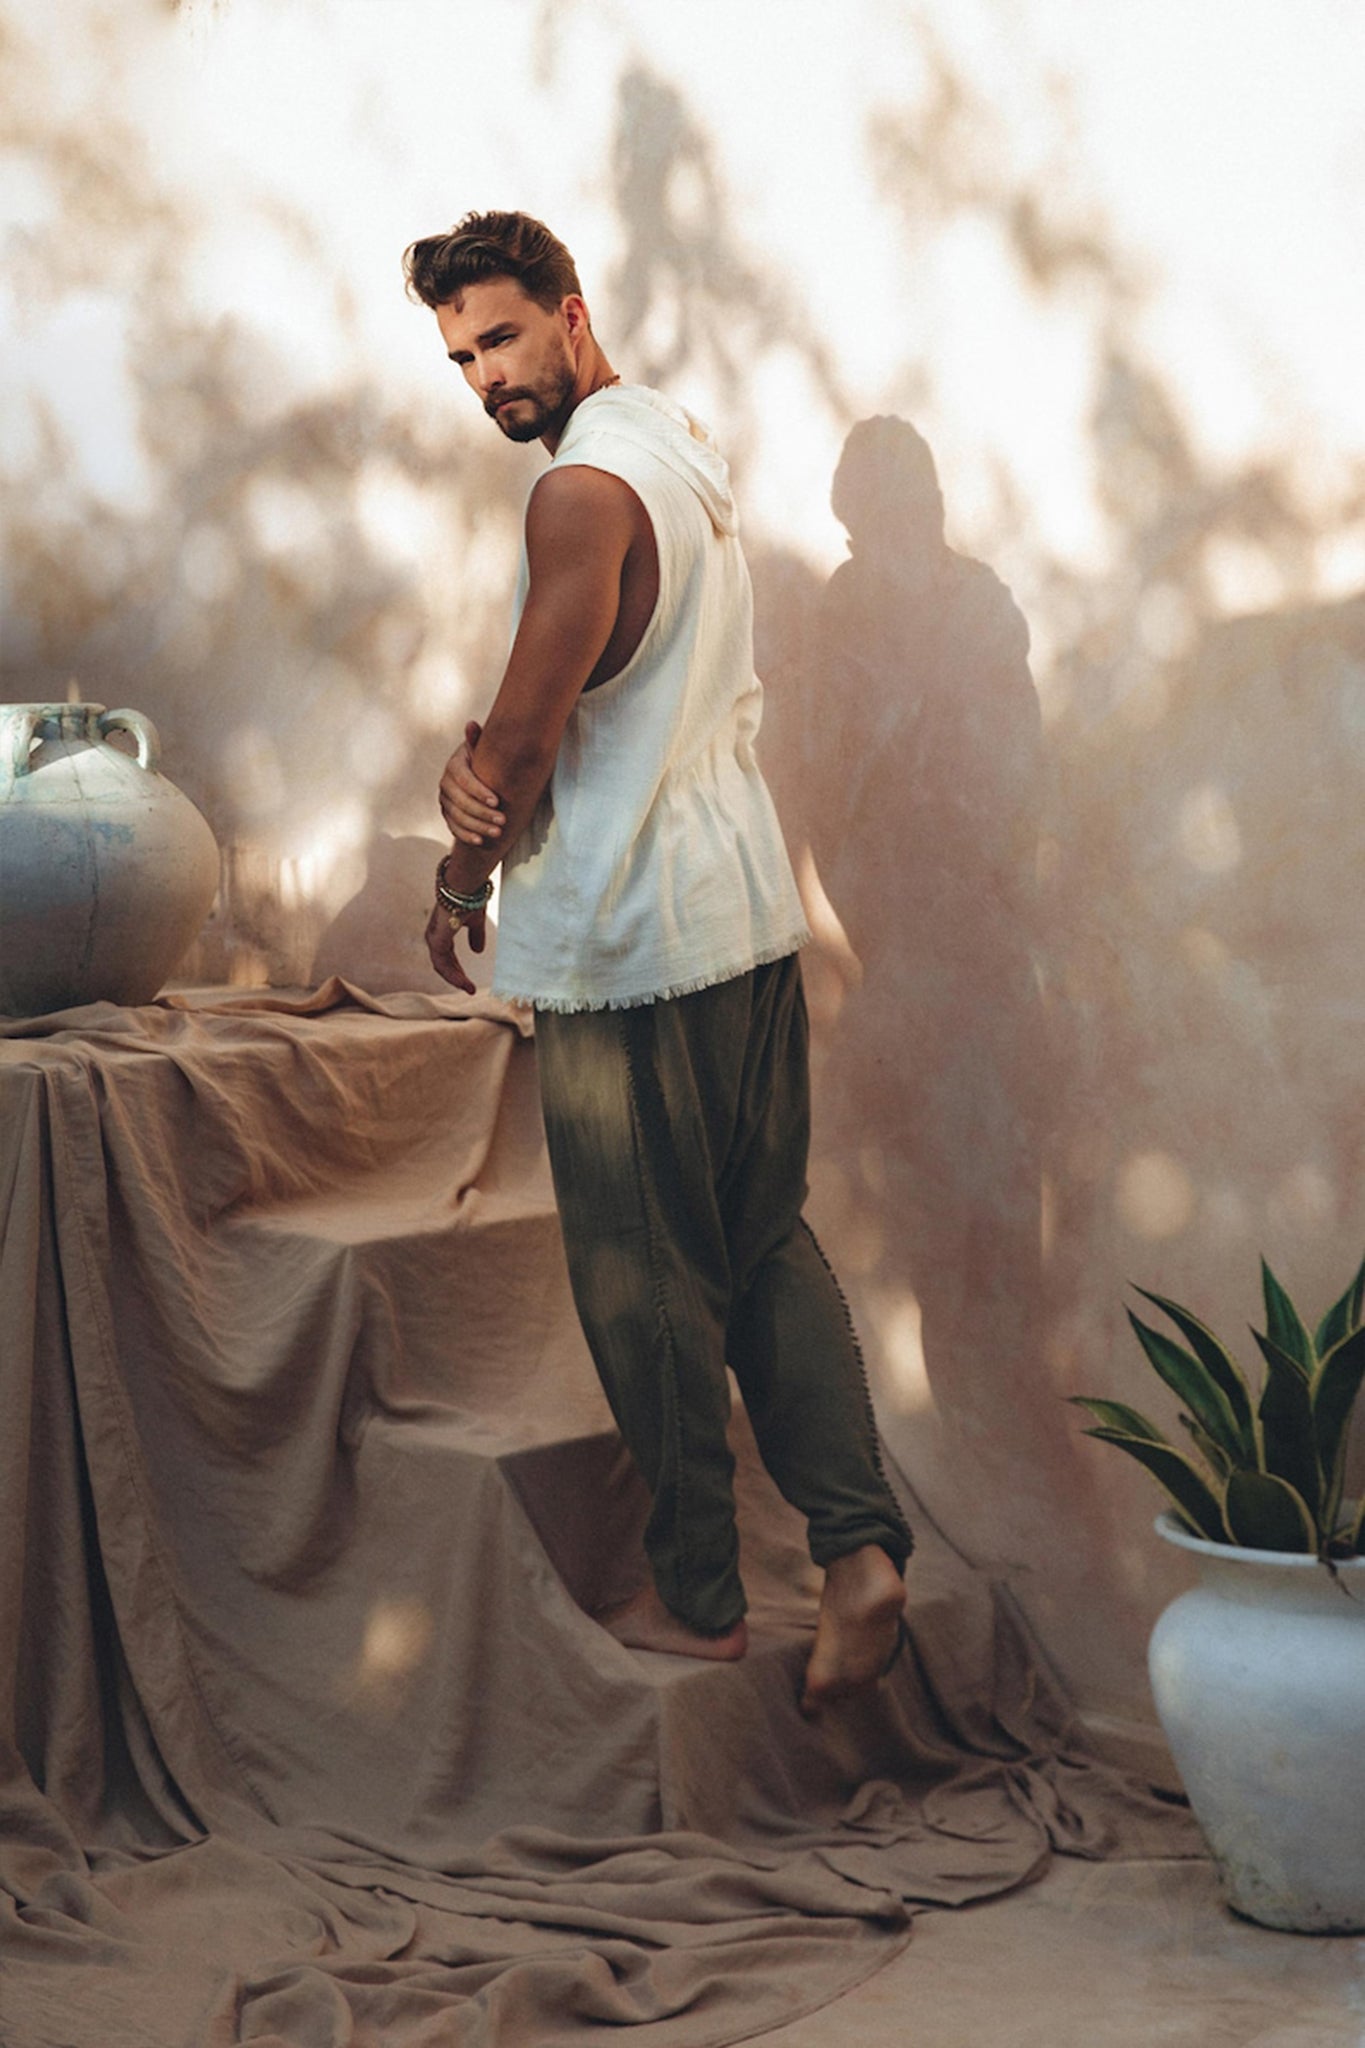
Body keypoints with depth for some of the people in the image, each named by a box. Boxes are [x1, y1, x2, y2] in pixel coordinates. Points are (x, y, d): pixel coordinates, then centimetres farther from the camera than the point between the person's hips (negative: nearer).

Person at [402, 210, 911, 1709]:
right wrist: (478, 759, -6)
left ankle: (697, 1597, 14)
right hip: (750, 911, 9)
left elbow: (529, 733, -16)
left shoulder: (585, 488, -17)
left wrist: (460, 885, 1)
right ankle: (859, 1546, 7)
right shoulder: (681, 445, 14)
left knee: (648, 1285, 3)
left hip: (634, 942, -9)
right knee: (767, 1241, 13)